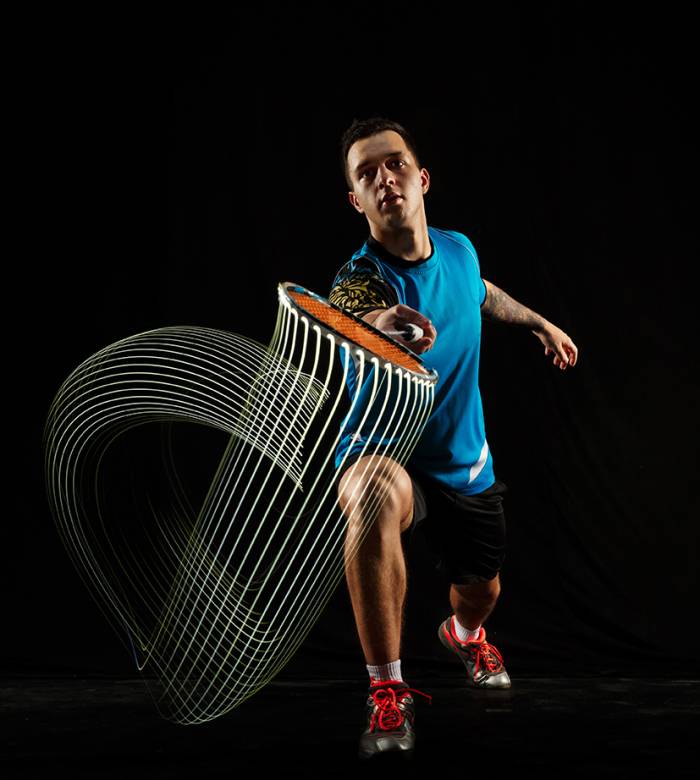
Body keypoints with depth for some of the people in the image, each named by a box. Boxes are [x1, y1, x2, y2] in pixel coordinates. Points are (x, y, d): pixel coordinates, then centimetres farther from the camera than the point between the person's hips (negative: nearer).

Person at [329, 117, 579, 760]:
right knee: (375, 488, -41)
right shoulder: (360, 280, -24)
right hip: (387, 454, -5)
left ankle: (465, 634, 61)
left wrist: (541, 323, 31)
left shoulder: (458, 249, -6)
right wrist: (377, 326, -72)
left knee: (480, 590, 18)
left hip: (467, 465, 6)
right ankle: (389, 692, -28)